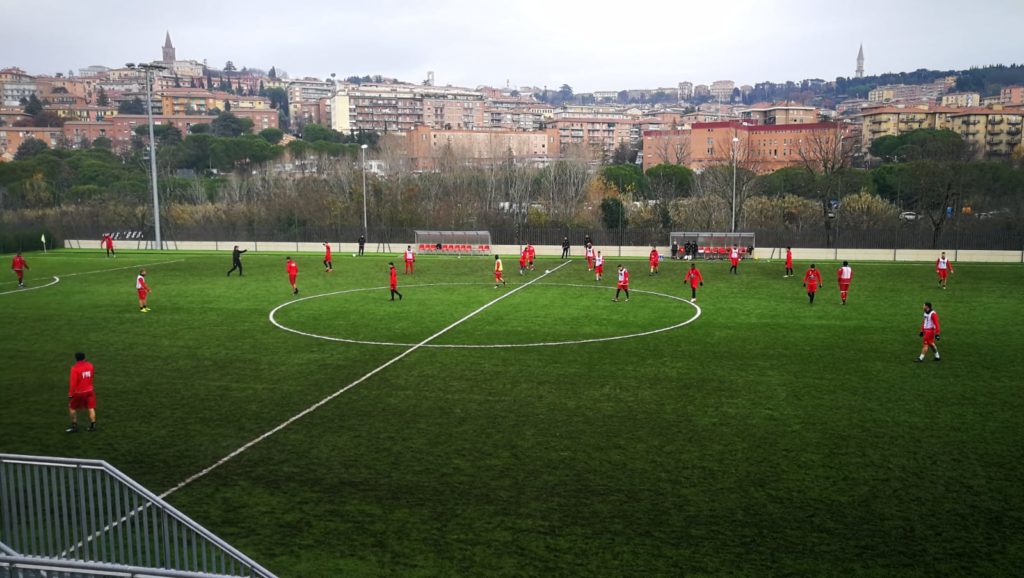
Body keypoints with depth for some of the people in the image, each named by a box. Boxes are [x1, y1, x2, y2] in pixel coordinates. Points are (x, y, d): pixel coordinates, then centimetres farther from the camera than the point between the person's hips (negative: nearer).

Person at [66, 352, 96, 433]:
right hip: (89, 390, 4)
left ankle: (74, 426, 14)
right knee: (91, 408, 8)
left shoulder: (75, 368, -17)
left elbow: (73, 382, -17)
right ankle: (93, 426, 9)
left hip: (78, 392, -4)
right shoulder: (90, 365, -1)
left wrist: (70, 393, -10)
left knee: (72, 408, 13)